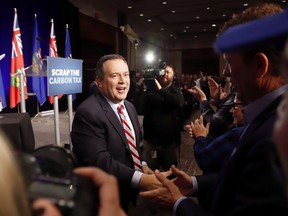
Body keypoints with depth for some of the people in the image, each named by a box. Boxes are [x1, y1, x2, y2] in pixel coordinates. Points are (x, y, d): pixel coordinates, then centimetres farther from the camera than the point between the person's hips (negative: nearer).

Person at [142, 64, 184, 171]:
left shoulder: (176, 92, 1)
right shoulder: (151, 90, 4)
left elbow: (178, 103, -24)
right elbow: (142, 109, 0)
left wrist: (161, 89, -24)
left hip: (169, 139, -1)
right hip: (150, 138, 1)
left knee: (169, 170, 16)